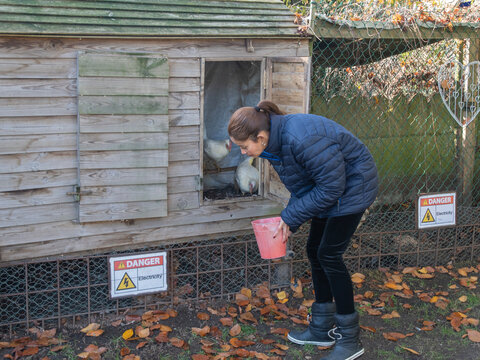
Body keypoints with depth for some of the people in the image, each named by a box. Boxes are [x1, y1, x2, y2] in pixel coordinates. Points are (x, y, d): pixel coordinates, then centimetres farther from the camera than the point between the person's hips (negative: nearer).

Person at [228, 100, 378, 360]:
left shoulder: (301, 139, -35)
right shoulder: (276, 142, -4)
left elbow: (331, 187, -28)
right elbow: (302, 185, 7)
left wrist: (290, 217, -22)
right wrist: (289, 220, -5)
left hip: (352, 187, -10)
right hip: (328, 188, 10)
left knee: (329, 254, -10)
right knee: (314, 251, 11)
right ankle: (322, 329, 24)